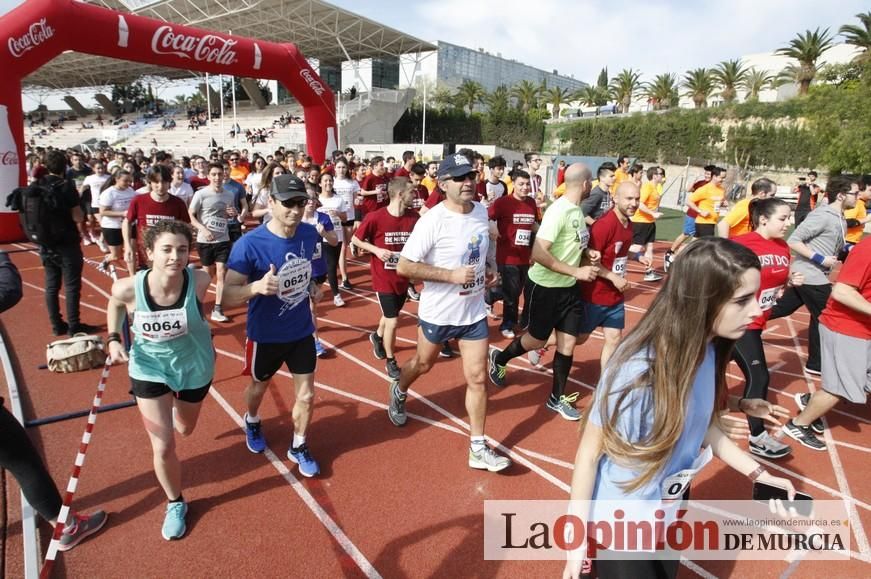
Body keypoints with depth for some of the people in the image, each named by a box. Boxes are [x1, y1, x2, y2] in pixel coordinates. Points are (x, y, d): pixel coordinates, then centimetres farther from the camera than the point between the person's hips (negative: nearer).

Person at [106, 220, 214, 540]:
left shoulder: (199, 281, -29)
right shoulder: (128, 288, -28)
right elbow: (115, 303, -1)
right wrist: (114, 339, -9)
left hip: (195, 366, 1)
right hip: (149, 369, -1)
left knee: (184, 429, 25)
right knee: (163, 447, -1)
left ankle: (176, 407, 64)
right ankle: (175, 503, 29)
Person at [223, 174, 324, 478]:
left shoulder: (310, 234, -10)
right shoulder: (249, 244, -26)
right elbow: (228, 295, -25)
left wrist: (312, 285, -5)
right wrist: (257, 286, -43)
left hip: (302, 331, 3)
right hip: (265, 335, -3)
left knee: (306, 397, 8)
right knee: (258, 387, 24)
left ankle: (298, 447, 36)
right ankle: (252, 422, 59)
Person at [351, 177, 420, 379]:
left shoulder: (414, 217, -8)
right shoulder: (375, 218, -18)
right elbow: (355, 239, -5)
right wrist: (377, 250, -19)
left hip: (404, 278, 5)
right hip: (384, 278, -5)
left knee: (391, 315, 22)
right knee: (392, 321, -2)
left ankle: (377, 337, 54)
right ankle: (390, 361, 20)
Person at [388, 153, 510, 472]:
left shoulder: (482, 211, -2)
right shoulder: (433, 220, -22)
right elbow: (403, 266, -22)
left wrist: (485, 273, 4)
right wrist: (452, 275, -27)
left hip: (474, 311, 4)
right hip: (438, 312, -4)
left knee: (477, 378, 3)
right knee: (423, 365, 21)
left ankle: (478, 448, 17)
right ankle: (398, 391, 54)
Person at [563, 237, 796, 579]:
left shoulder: (707, 352, -12)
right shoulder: (637, 370, -33)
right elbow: (590, 451, -22)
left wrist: (759, 474, 1)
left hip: (671, 509, 7)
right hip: (619, 523, -7)